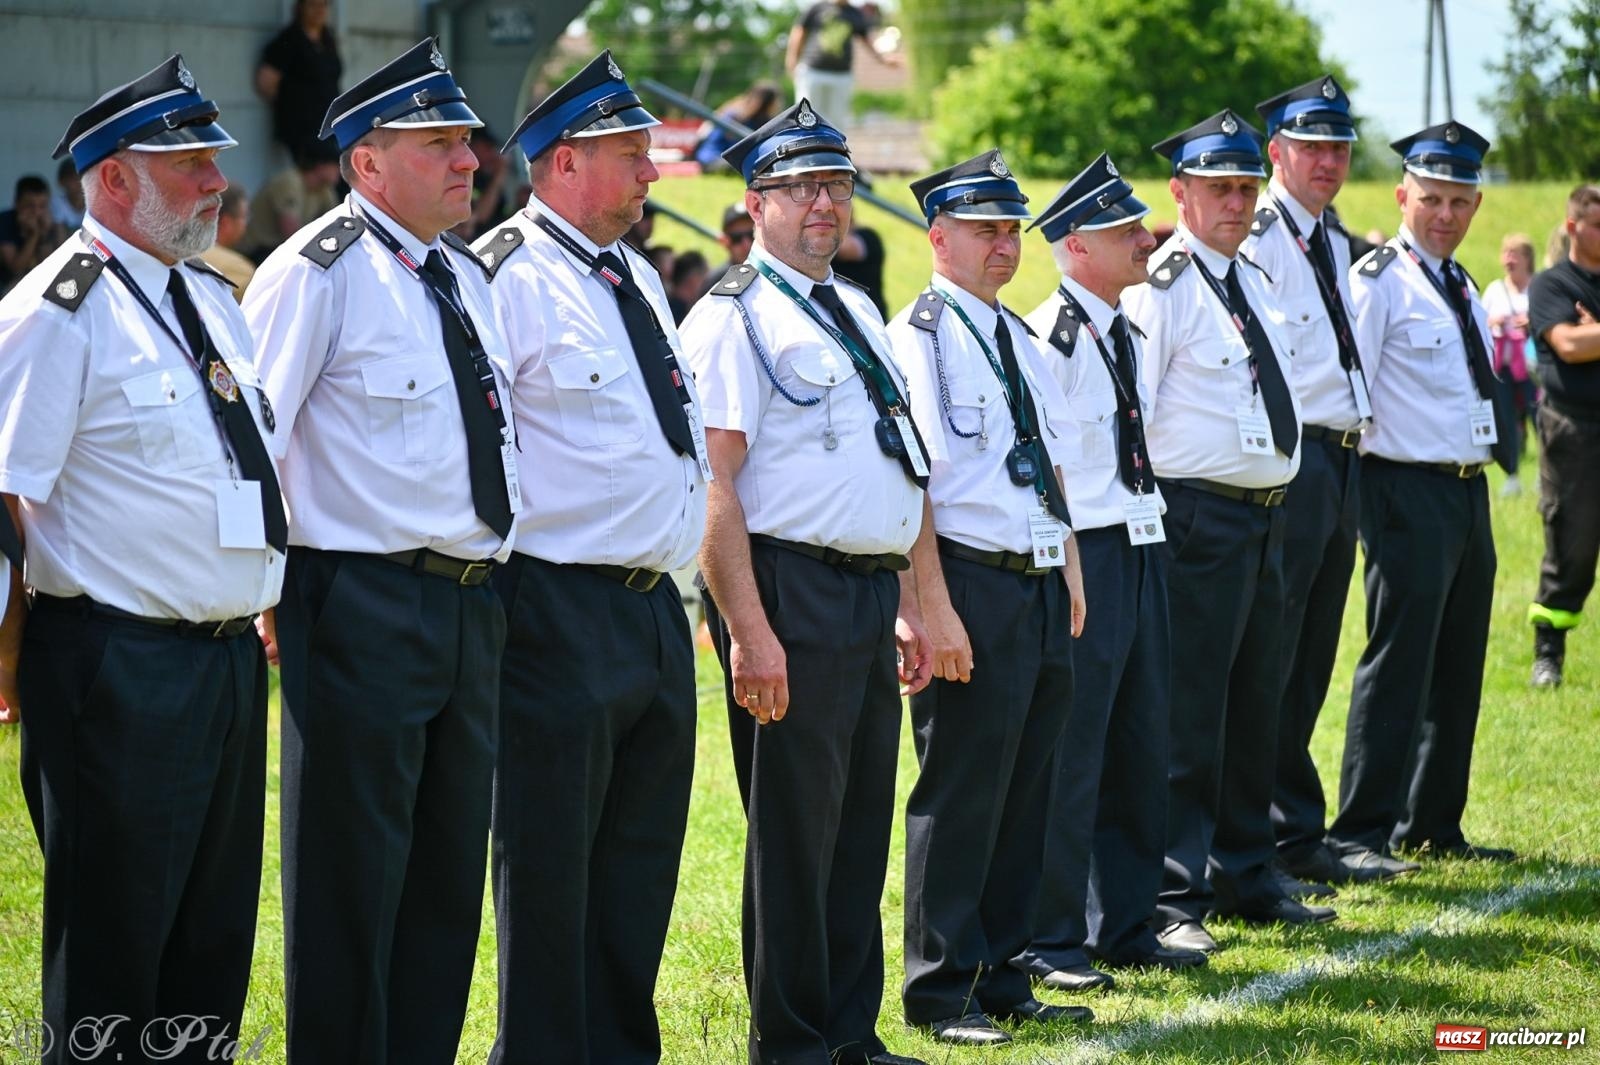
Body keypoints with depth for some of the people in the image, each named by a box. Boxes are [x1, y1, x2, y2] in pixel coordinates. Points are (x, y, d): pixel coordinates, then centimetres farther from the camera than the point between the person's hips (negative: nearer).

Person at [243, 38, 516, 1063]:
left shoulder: (470, 277, 14)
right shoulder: (320, 272, -9)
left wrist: (499, 573, 18)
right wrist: (266, 593, -13)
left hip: (476, 605, 8)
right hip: (366, 607, -8)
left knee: (450, 864, 13)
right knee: (352, 872, -2)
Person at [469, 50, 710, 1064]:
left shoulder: (637, 278, 16)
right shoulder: (509, 279, -12)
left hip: (657, 606, 9)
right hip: (565, 613, -9)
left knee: (642, 861, 15)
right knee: (550, 864, 0)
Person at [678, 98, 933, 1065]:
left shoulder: (856, 314, 18)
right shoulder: (736, 317, -8)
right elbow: (712, 484, -15)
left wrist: (906, 602, 20)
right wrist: (747, 631, -21)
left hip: (872, 593, 8)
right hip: (793, 589, -8)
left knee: (863, 820, 13)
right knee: (794, 829, -1)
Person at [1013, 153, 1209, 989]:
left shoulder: (1127, 332, 14)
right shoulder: (1051, 337, -14)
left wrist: (1148, 530, 18)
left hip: (1140, 550, 9)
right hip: (1083, 554, -9)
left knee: (1140, 746, 14)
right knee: (1067, 756, -3)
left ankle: (1124, 926, 25)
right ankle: (1046, 941, 6)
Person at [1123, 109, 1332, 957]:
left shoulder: (1252, 282, 16)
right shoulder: (1161, 287, -11)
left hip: (1265, 519, 9)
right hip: (1200, 518, -9)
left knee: (1254, 706, 16)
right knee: (1188, 714, -7)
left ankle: (1245, 878, 26)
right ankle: (1174, 898, -3)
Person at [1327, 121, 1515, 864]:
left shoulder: (1460, 287, 16)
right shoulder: (1378, 282, -10)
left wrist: (1477, 479, 20)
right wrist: (1349, 487, -14)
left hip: (1469, 489, 9)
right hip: (1409, 492, -9)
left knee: (1458, 667, 12)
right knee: (1399, 663, -9)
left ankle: (1433, 825, 22)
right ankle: (1361, 833, -4)